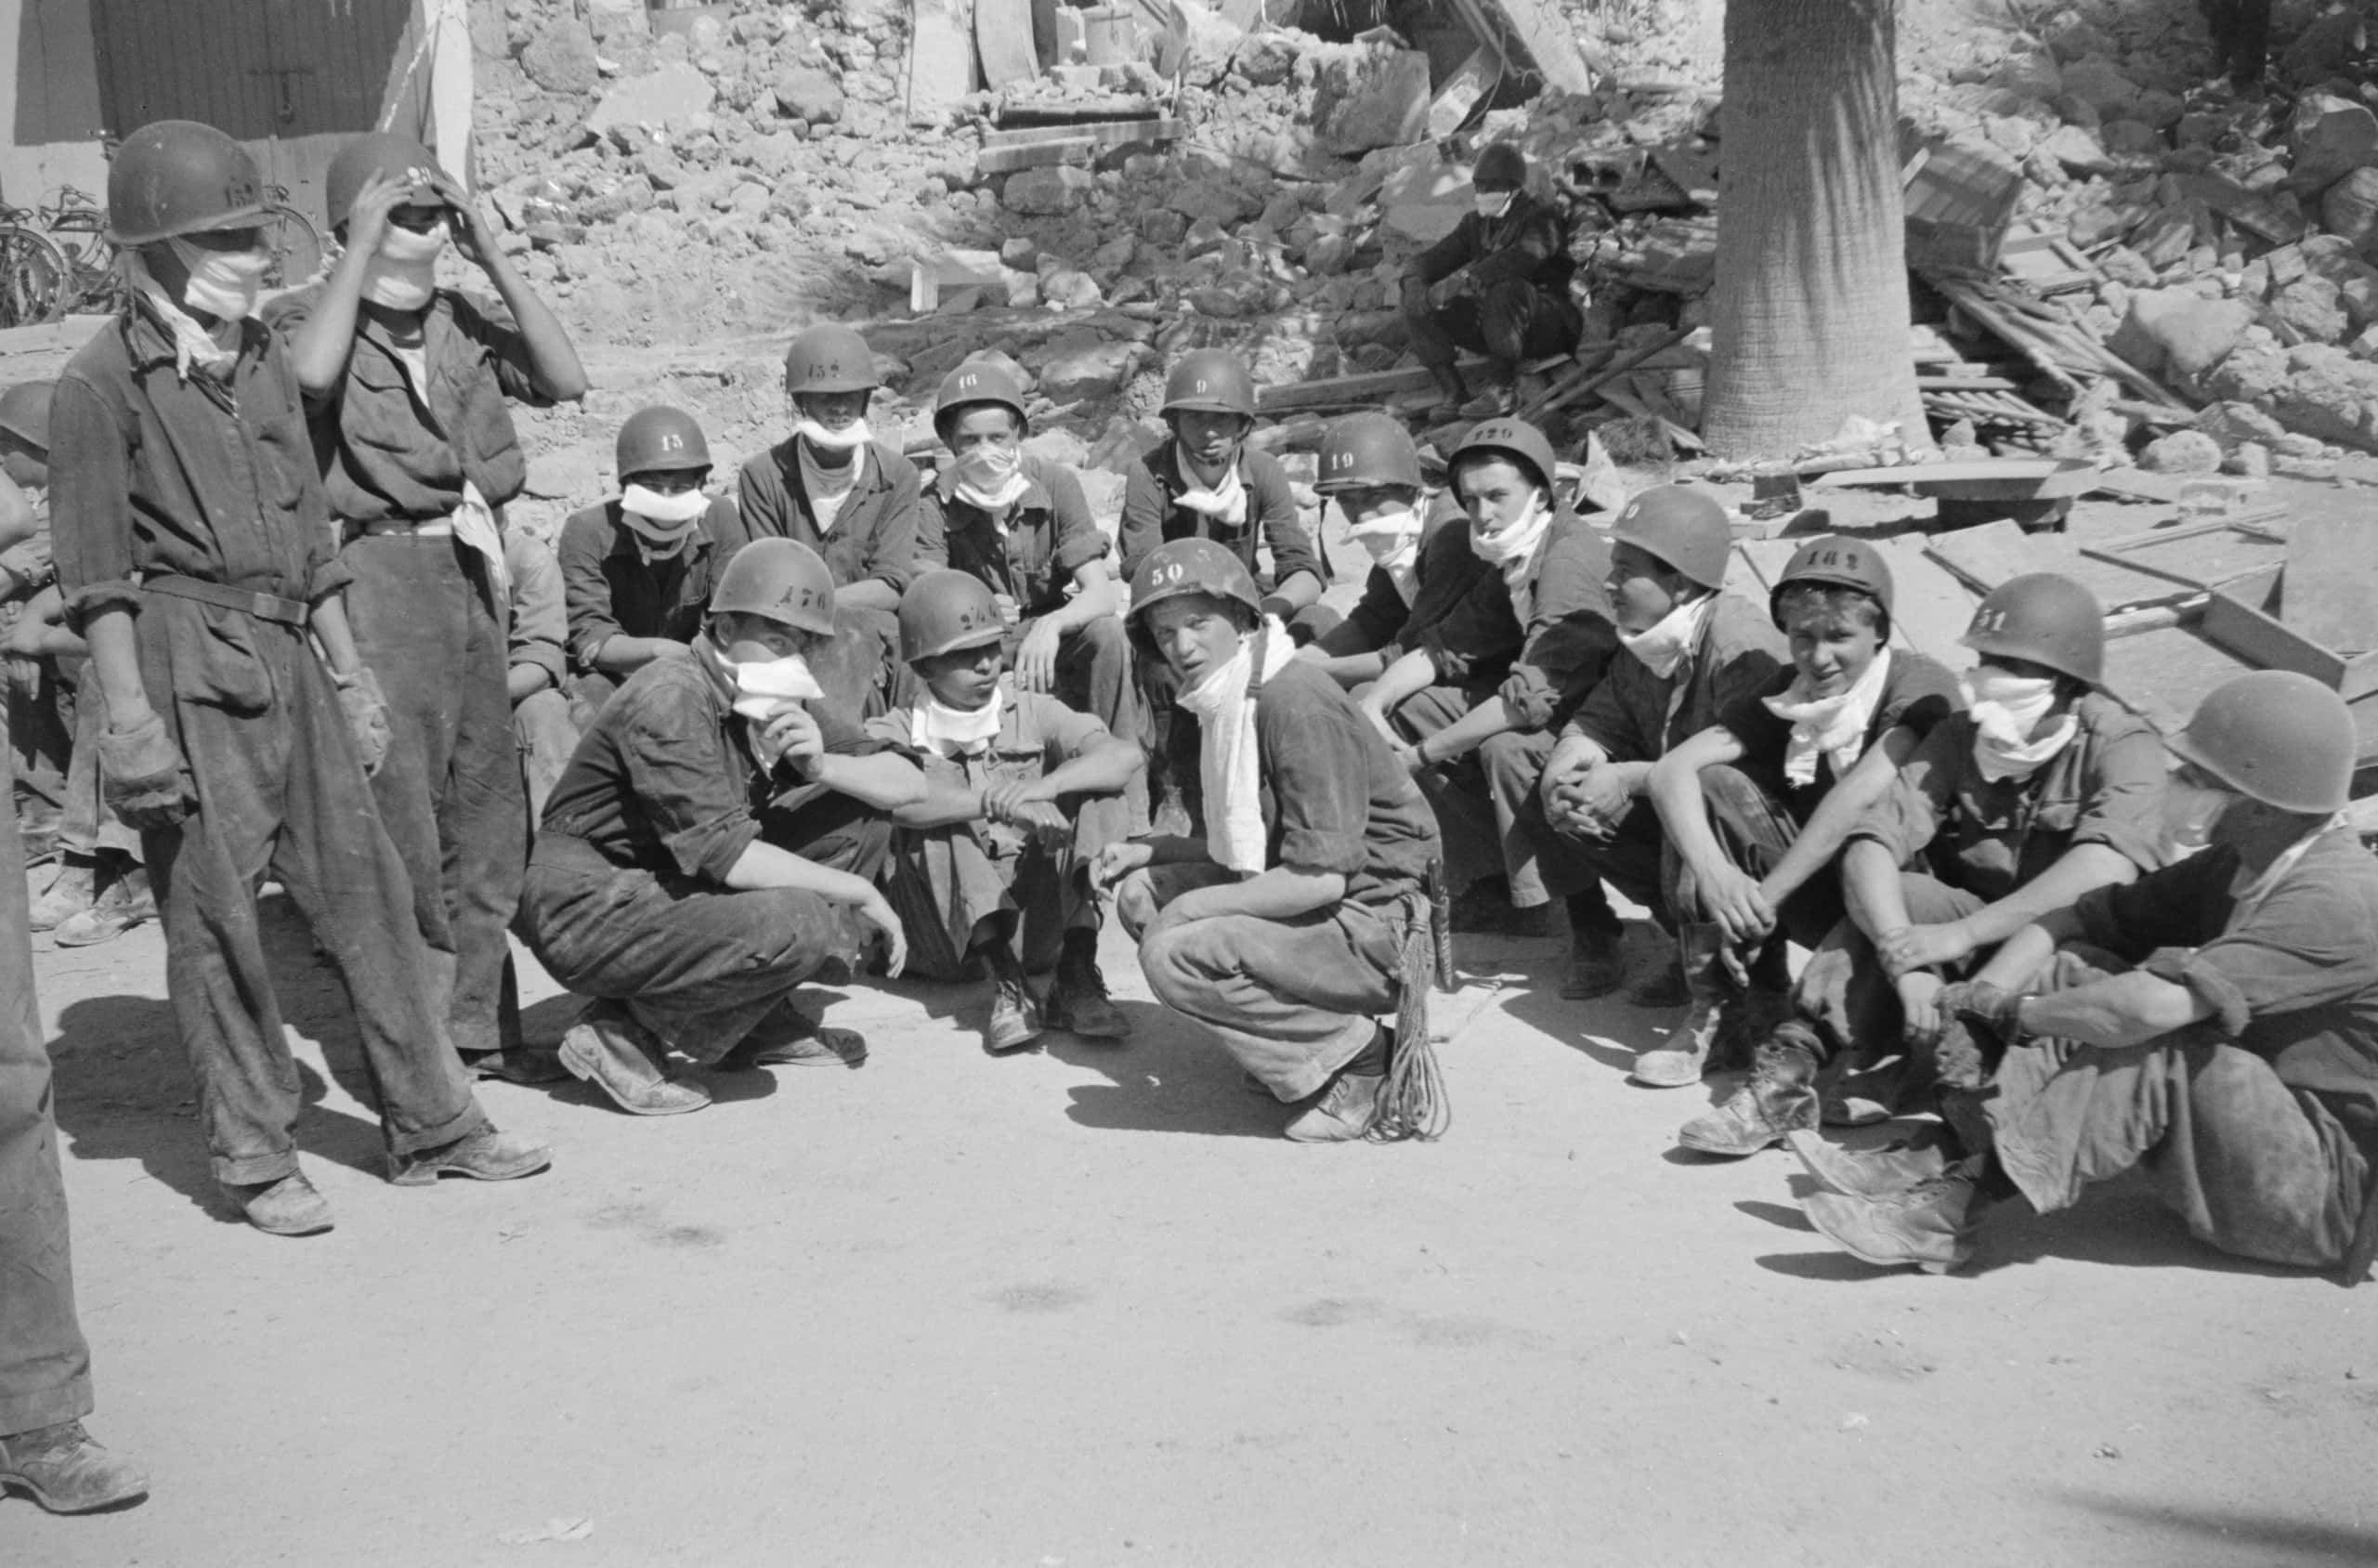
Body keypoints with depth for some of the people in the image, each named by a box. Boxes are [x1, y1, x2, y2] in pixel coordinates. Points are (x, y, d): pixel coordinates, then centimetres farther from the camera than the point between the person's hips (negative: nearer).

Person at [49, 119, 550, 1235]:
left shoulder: (264, 363, 15)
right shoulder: (105, 380, -5)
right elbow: (98, 570, -9)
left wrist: (348, 672, 17)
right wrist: (130, 714, -15)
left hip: (284, 655, 6)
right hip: (184, 661, -6)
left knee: (363, 882, 7)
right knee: (214, 913, 0)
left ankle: (431, 1124, 16)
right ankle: (253, 1156, 12)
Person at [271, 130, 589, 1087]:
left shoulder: (463, 320, 14)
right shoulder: (307, 316, 1)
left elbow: (565, 381, 2)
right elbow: (311, 373, -22)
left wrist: (495, 261, 0)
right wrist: (360, 248, -14)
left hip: (473, 568, 6)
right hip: (380, 572, -5)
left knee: (488, 806, 10)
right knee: (401, 811, -6)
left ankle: (478, 1022, 21)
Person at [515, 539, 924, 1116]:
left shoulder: (786, 704, 6)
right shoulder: (672, 700, -21)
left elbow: (909, 783, 4)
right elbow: (723, 855, -27)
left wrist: (823, 766, -17)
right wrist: (860, 893, -20)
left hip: (675, 892, 9)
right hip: (592, 912, -9)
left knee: (864, 820, 3)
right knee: (798, 923, -30)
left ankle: (760, 1021, 8)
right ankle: (625, 1034, -10)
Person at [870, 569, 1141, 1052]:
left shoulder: (1031, 713, 6)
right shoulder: (894, 734, 0)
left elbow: (1126, 755, -12)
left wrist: (1042, 787, -29)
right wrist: (999, 801, -37)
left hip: (1035, 919, 2)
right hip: (948, 934, -2)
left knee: (1095, 790, -13)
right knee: (936, 821, -25)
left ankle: (1077, 976, -25)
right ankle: (1006, 986, -36)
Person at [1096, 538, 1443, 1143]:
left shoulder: (1296, 704, -20)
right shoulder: (1222, 705, 12)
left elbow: (1322, 877, -25)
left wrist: (1193, 907, -18)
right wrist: (1150, 850, 5)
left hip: (1374, 926, -10)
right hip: (1304, 905, 10)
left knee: (1174, 954, -24)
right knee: (1138, 890, 8)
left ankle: (1356, 1059, -9)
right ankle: (1296, 1039, 6)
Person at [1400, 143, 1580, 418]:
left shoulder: (1540, 218, -12)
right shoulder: (1476, 223, 10)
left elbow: (1519, 260, -33)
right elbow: (1434, 258, 6)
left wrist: (1463, 279, -40)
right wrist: (1415, 283, -19)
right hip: (1488, 323, 7)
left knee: (1505, 290, -40)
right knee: (1419, 305, -9)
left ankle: (1503, 390, -26)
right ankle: (1454, 392, -12)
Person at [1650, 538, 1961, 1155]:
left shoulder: (1921, 687, -16)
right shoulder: (1788, 692, 0)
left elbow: (1859, 797, -31)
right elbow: (1672, 767, -12)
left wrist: (1763, 898, -32)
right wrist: (1714, 873, -30)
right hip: (1815, 886, 5)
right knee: (1712, 788, -11)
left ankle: (1787, 1072, -33)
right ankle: (1718, 1006, -13)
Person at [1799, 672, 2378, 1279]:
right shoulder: (2235, 867, 5)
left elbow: (2147, 1008, -35)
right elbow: (2082, 916, 6)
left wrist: (2016, 1012, -19)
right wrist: (1982, 997, -12)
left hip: (2329, 1195, -9)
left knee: (2157, 1050, -31)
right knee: (2069, 972, -2)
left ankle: (1952, 1208, -25)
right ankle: (1950, 1160, -13)